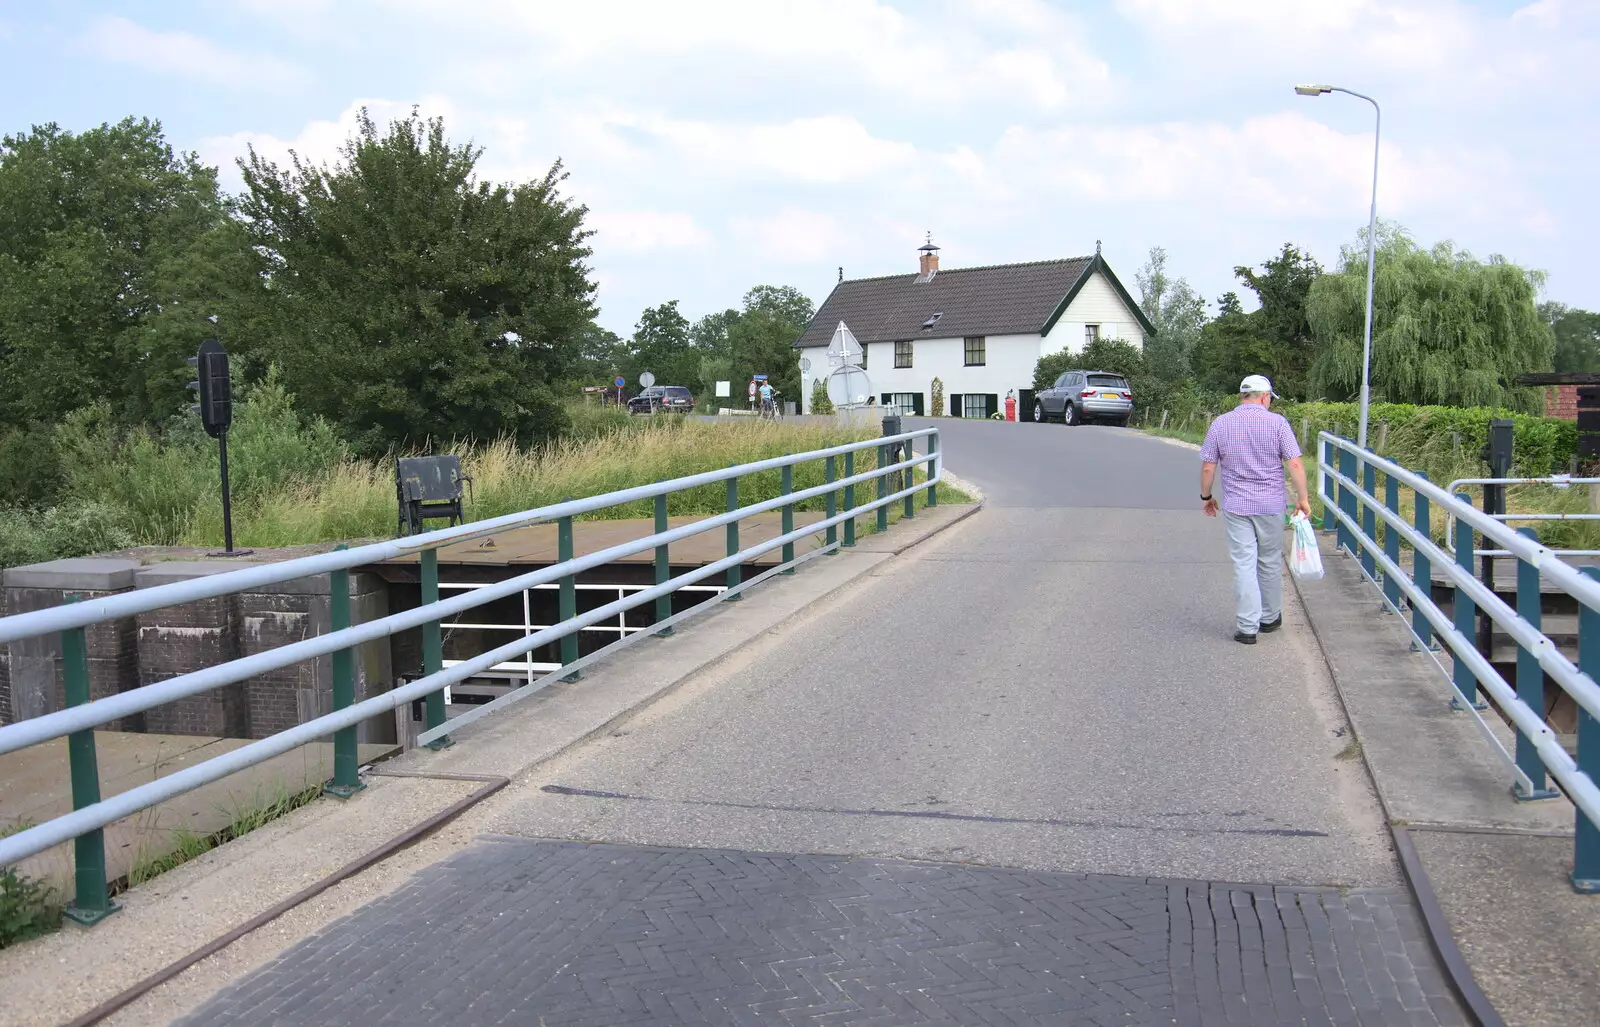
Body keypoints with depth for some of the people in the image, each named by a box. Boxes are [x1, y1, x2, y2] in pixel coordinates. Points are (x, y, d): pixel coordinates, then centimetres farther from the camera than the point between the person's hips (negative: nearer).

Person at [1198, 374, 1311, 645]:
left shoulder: (1220, 424, -2)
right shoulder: (1277, 422, -6)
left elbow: (1208, 467, -1)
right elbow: (1294, 464, -10)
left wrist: (1206, 496, 12)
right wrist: (1302, 498, -2)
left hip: (1236, 506, 0)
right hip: (1271, 505, 0)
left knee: (1244, 565, 1)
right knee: (1270, 563, 16)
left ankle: (1247, 627, -2)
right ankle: (1270, 618, 29)